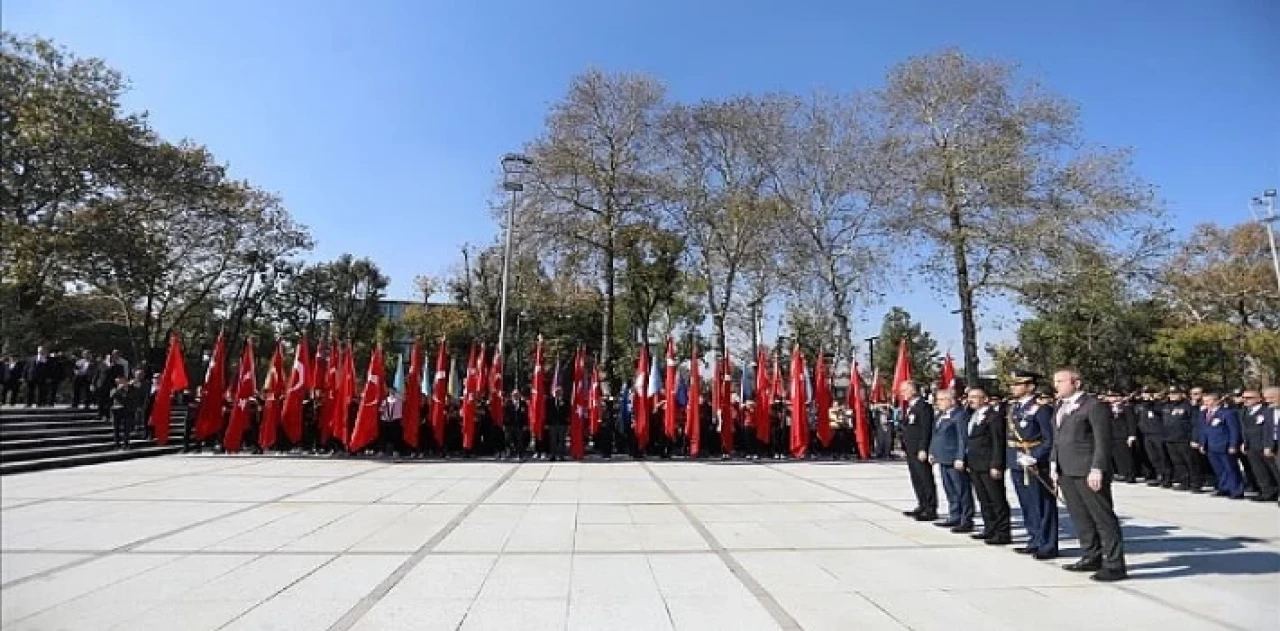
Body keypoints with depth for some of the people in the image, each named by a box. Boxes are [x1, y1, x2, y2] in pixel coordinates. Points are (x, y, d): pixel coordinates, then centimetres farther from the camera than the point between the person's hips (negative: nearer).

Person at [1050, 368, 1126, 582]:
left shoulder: (1094, 406, -9)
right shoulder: (1060, 407, 15)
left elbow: (1103, 441, -12)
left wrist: (1097, 469, -17)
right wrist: (1054, 463, 12)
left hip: (1088, 472, -8)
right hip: (1066, 472, 8)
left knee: (1103, 517, 1)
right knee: (1080, 517, 15)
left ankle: (1115, 566, 9)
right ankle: (1091, 558, 26)